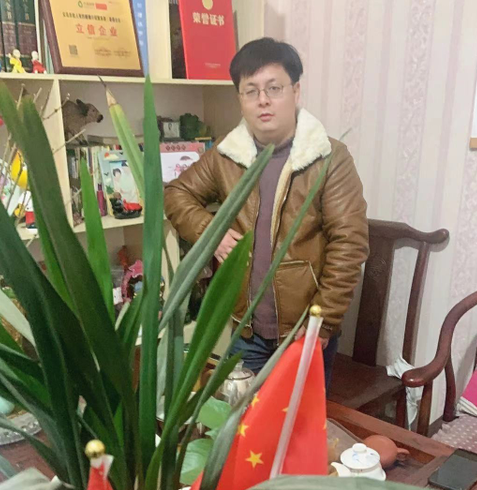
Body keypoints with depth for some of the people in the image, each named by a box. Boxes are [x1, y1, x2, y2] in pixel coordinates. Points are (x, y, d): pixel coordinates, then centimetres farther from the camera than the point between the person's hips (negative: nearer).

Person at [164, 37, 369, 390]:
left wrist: (324, 322, -18)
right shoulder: (225, 156, -1)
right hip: (245, 329, 4)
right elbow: (177, 193, 11)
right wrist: (208, 231, -8)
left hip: (306, 330, -3)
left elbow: (348, 244, -16)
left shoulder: (330, 158, -13)